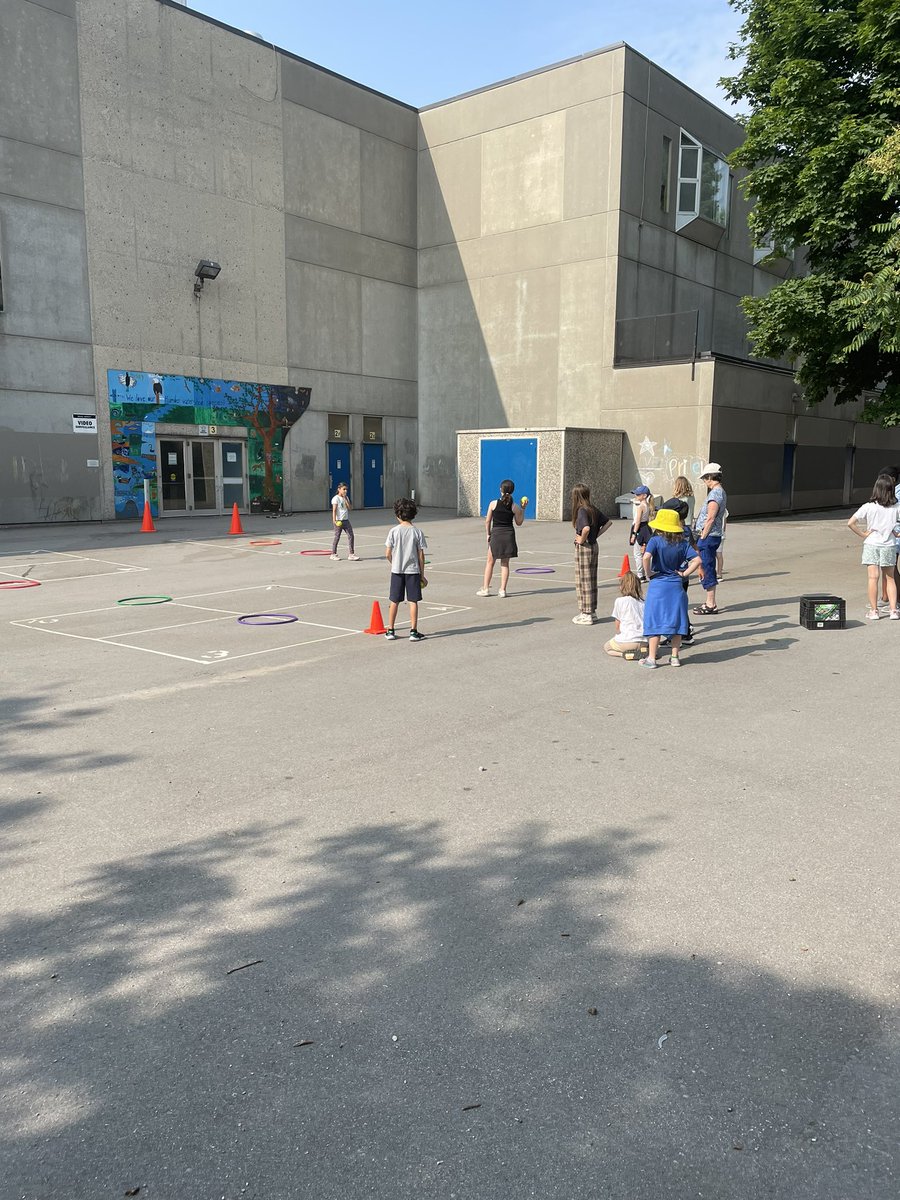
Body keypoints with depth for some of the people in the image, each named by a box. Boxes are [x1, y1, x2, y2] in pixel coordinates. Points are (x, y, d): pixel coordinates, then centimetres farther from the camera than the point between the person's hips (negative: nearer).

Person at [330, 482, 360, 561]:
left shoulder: (346, 498, 12)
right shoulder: (336, 498, -8)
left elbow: (350, 508, 4)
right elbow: (334, 510, -14)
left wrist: (345, 499, -5)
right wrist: (334, 520, -23)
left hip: (346, 520, 6)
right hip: (338, 521, -6)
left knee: (351, 536, 0)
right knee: (337, 537, 1)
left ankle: (351, 554, 4)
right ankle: (333, 554, 13)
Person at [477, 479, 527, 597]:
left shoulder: (493, 504, -7)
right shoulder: (514, 506, -5)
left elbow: (487, 521, -3)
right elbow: (519, 522, 7)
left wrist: (488, 534, 10)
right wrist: (522, 509, 12)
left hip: (496, 534, -1)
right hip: (509, 534, 1)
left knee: (490, 562, 11)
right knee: (505, 563, 9)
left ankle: (485, 589, 13)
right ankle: (502, 590, 8)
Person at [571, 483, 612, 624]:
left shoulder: (582, 510, -18)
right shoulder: (593, 509, 8)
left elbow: (586, 528, -34)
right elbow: (608, 522, 15)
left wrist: (582, 540, -18)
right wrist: (597, 535, 10)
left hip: (584, 548, -8)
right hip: (594, 546, 8)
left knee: (584, 581, -1)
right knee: (592, 580, 15)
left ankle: (586, 614, 4)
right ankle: (592, 611, 23)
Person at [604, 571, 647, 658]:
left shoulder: (620, 601, -6)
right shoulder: (643, 602, 6)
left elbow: (617, 626, -2)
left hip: (627, 641, -5)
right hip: (643, 641, 5)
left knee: (607, 647, 24)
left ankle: (627, 654, -5)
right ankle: (641, 650, 4)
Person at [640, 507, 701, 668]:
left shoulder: (655, 540, -10)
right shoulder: (683, 542, 1)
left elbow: (646, 557, -27)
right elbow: (697, 560, -5)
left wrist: (648, 573, -12)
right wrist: (684, 573, 3)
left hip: (658, 585, -3)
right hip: (676, 585, 3)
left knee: (655, 621, 2)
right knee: (676, 620, 11)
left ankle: (652, 658, 5)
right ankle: (675, 657, 16)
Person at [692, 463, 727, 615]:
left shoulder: (715, 494, -17)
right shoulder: (721, 492, 15)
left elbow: (710, 519, -21)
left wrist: (702, 539, -16)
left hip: (708, 536, -10)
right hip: (712, 536, 10)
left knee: (707, 570, -5)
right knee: (707, 569, 15)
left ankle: (711, 605, -1)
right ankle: (709, 601, 23)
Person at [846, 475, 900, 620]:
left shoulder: (868, 507, -10)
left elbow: (850, 523, -14)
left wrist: (863, 534, -5)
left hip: (871, 544, -2)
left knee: (873, 578, 0)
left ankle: (873, 611, 3)